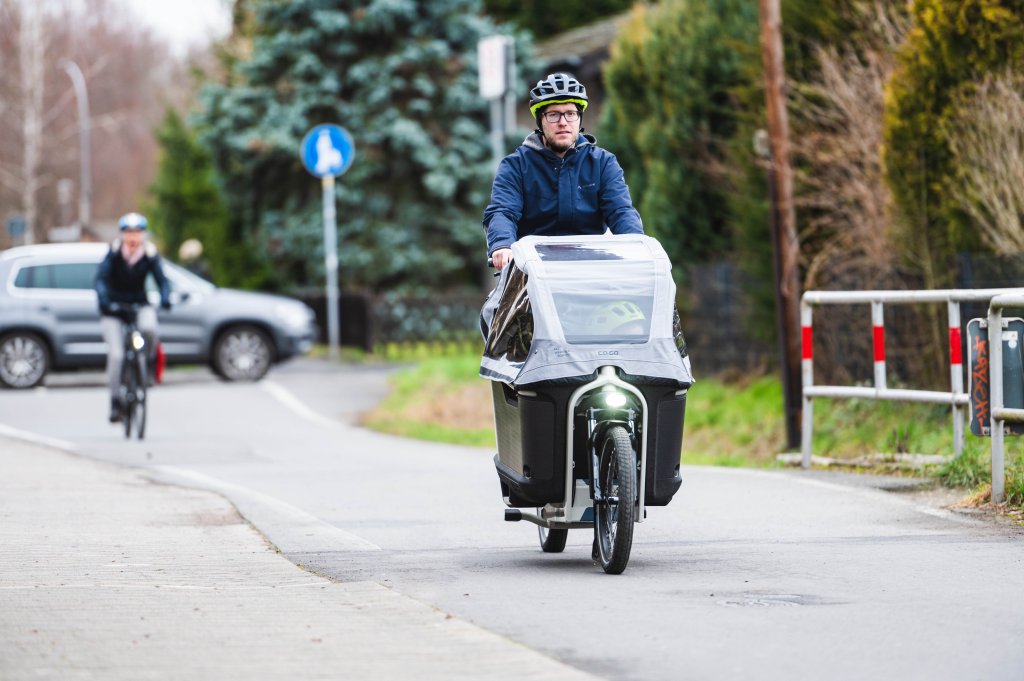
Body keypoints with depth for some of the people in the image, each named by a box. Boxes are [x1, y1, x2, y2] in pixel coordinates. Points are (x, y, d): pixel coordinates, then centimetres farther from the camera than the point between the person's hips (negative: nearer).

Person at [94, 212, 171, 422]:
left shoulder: (149, 254, -8)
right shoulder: (114, 253, -13)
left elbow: (161, 279, -13)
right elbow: (101, 278, -21)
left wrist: (165, 298, -33)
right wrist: (103, 299, -38)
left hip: (139, 304, 1)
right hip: (114, 307, -1)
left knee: (148, 328, -34)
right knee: (116, 354, -13)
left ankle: (150, 362, -4)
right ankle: (115, 401, -3)